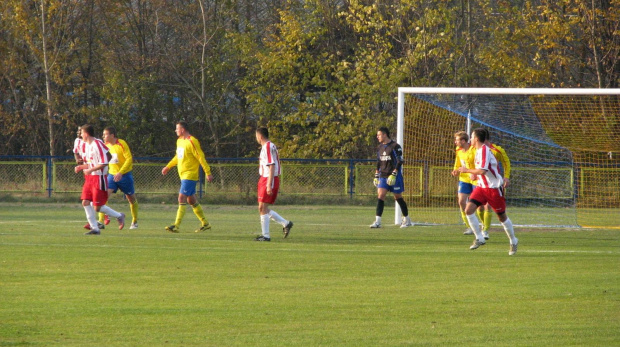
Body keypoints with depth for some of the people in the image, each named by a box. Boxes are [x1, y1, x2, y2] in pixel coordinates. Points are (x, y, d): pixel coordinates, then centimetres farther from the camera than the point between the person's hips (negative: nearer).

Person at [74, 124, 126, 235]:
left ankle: (119, 216, 15)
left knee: (97, 207, -7)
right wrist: (81, 167, 5)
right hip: (89, 179, 9)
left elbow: (104, 163, -20)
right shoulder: (86, 145, 12)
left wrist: (90, 170, -20)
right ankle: (94, 228, 1)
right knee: (85, 202, -4)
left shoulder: (97, 144, -16)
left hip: (99, 178, -9)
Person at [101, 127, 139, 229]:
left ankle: (135, 222, 28)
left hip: (125, 175, -4)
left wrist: (120, 173, -26)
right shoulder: (105, 145, 3)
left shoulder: (122, 144, -15)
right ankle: (101, 221, -20)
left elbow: (129, 159, -19)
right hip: (112, 175, 4)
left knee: (131, 198, 9)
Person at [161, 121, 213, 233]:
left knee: (182, 198, -15)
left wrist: (208, 173, -17)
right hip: (183, 175, 10)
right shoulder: (179, 141, 12)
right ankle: (205, 223, 23)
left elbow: (201, 157, -16)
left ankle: (176, 226, -18)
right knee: (191, 200, 13)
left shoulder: (192, 142, -16)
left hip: (190, 175, -10)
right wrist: (168, 167, 27)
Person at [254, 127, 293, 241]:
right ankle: (285, 223, 12)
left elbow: (272, 167, -20)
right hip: (265, 179, 10)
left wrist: (269, 185, -23)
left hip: (269, 180, -10)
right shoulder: (270, 146, 17)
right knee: (263, 208, 11)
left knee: (263, 208, -7)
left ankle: (265, 235, -5)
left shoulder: (268, 147, -14)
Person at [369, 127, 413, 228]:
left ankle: (407, 220, 20)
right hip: (383, 176, 6)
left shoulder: (395, 146, -9)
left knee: (398, 197, 4)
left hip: (395, 177, -6)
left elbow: (400, 162, -13)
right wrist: (376, 175, 15)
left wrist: (394, 174, -20)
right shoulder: (380, 147, 12)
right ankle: (377, 221, -14)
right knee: (380, 195, -9)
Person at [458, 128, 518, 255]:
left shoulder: (484, 150, -18)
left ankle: (513, 241, 23)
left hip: (494, 187, -8)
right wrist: (474, 174, 15)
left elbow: (482, 170, -27)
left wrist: (467, 170, -16)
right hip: (482, 187, 8)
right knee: (468, 210, -11)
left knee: (502, 216, 5)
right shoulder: (479, 150, 11)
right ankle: (479, 238, -3)